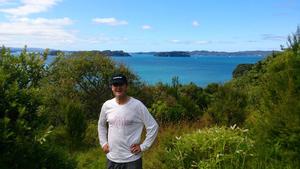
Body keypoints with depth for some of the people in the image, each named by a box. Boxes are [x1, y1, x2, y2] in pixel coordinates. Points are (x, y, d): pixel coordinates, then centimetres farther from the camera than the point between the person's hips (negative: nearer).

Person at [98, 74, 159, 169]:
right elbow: (101, 125, 18)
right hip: (111, 159, 4)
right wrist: (103, 143, 10)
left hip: (132, 160, -4)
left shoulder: (137, 105, -13)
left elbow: (153, 127, -8)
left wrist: (143, 146, -9)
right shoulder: (107, 105, 0)